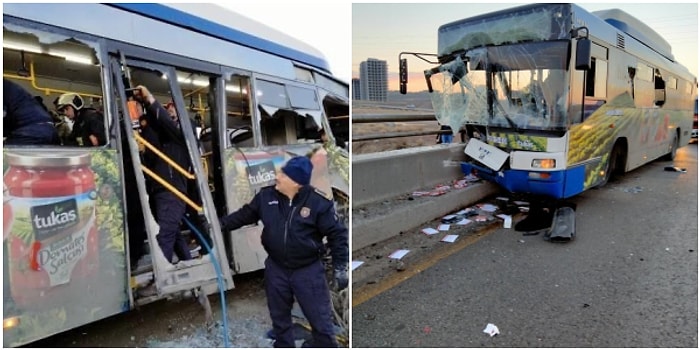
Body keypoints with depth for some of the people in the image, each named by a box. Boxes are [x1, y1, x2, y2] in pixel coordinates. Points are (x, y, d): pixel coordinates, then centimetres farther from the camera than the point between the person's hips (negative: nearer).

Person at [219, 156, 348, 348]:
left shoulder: (318, 202, -18)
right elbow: (245, 214, 12)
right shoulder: (266, 195, -5)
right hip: (276, 269, 4)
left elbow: (337, 234, -12)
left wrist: (340, 266, -15)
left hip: (309, 270, -4)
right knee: (279, 318, 20)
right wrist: (222, 224, 6)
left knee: (321, 321, 3)